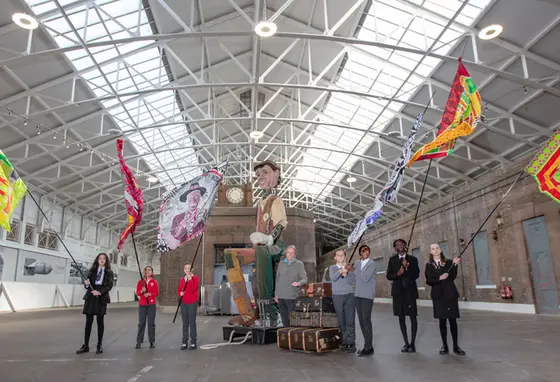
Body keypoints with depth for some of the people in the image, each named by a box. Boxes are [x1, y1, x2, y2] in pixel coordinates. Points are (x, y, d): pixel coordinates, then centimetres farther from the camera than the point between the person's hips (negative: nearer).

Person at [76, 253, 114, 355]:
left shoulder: (109, 272, 4)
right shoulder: (92, 270, 11)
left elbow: (109, 286, -5)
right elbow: (87, 284, 7)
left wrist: (100, 292, -19)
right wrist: (86, 283, -16)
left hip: (101, 298, -2)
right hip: (90, 297, 2)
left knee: (100, 321, 3)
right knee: (88, 321, 2)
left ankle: (100, 345, 10)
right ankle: (85, 345, 9)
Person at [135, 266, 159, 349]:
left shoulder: (154, 282, 4)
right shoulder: (140, 282, 8)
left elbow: (157, 293, 0)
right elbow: (137, 292, 3)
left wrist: (149, 294, -15)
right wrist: (142, 291, -16)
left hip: (151, 304, -1)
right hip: (142, 304, 1)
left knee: (151, 323, -1)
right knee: (141, 323, -2)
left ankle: (152, 342, 5)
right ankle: (139, 342, 5)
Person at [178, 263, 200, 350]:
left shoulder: (195, 278, -3)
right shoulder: (182, 279, 13)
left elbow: (193, 289, -16)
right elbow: (179, 289, 17)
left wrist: (190, 279, -22)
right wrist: (180, 293, -5)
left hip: (192, 303, -5)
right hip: (183, 303, 5)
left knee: (192, 322, -3)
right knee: (185, 323, 8)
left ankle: (193, 342, 2)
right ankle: (184, 342, 13)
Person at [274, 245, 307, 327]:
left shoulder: (299, 264, 1)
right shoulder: (281, 263, 11)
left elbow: (305, 279, -1)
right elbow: (277, 279, 16)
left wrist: (298, 283, -23)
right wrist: (276, 293, 15)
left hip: (292, 296, -4)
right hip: (281, 296, 4)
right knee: (284, 319, 10)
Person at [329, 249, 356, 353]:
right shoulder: (332, 268, 9)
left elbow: (353, 281, 2)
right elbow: (332, 278, -10)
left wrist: (345, 274, -12)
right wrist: (340, 271, -26)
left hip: (349, 295, 0)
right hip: (337, 296, 0)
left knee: (350, 320, -4)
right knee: (341, 320, 0)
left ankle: (351, 342, 0)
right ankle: (345, 341, 8)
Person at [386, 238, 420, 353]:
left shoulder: (413, 259, 5)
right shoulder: (392, 259, 9)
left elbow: (416, 275, -4)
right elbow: (388, 276, 3)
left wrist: (407, 267, -16)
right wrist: (397, 274, -15)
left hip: (410, 291, -2)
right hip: (398, 291, 2)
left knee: (413, 317, -2)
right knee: (401, 317, 6)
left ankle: (412, 343, 6)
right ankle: (406, 343, 15)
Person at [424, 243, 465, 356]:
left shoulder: (448, 263, 5)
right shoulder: (429, 265, 4)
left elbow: (453, 277, -8)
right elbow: (429, 281, -4)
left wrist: (454, 265, -21)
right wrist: (439, 278, -20)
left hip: (450, 294, 0)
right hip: (438, 296, 0)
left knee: (452, 320, 1)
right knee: (442, 321, 3)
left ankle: (456, 346, 10)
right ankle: (444, 346, 12)